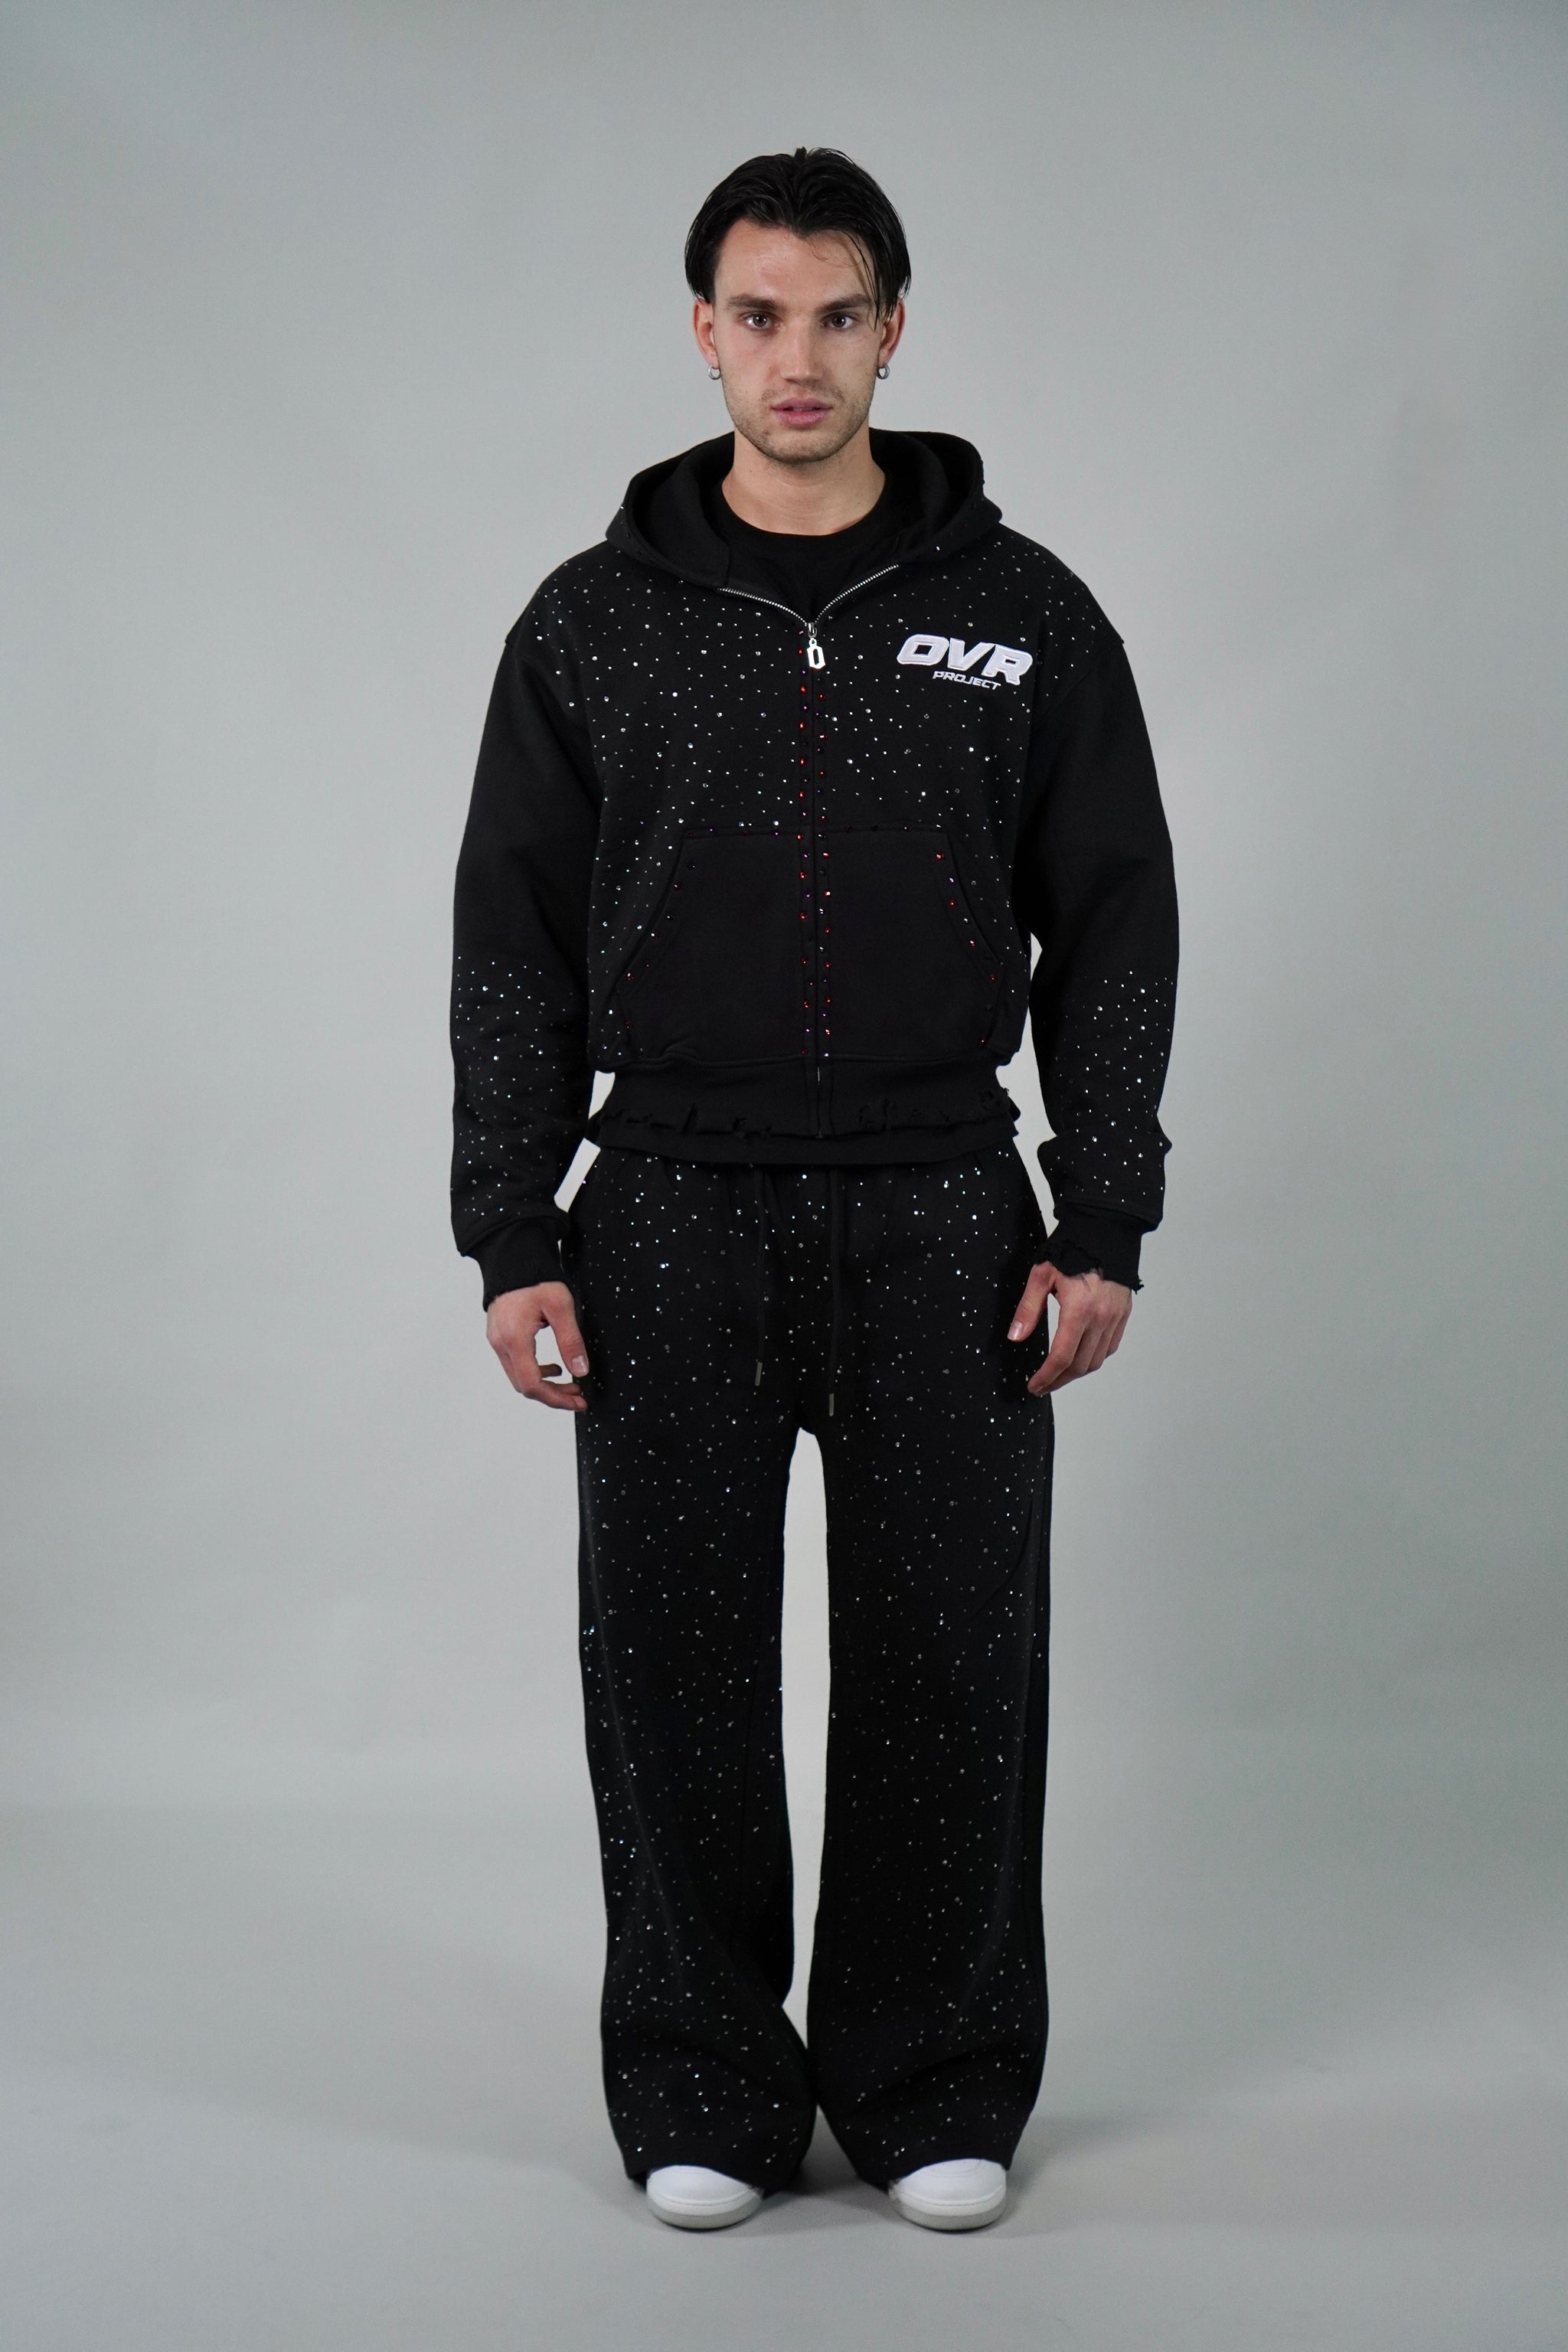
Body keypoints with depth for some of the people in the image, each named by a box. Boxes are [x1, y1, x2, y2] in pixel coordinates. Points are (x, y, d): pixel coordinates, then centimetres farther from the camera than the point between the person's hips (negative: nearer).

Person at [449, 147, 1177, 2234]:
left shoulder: (1024, 614, 3)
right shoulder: (595, 623, 3)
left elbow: (1114, 930, 3)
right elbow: (514, 949, 3)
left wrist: (1103, 1230, -3)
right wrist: (511, 1240, -3)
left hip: (943, 1226, 0)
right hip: (671, 1224, 0)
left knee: (950, 1673, 4)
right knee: (674, 1671, 5)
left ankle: (938, 2090, 21)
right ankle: (705, 2093, 20)